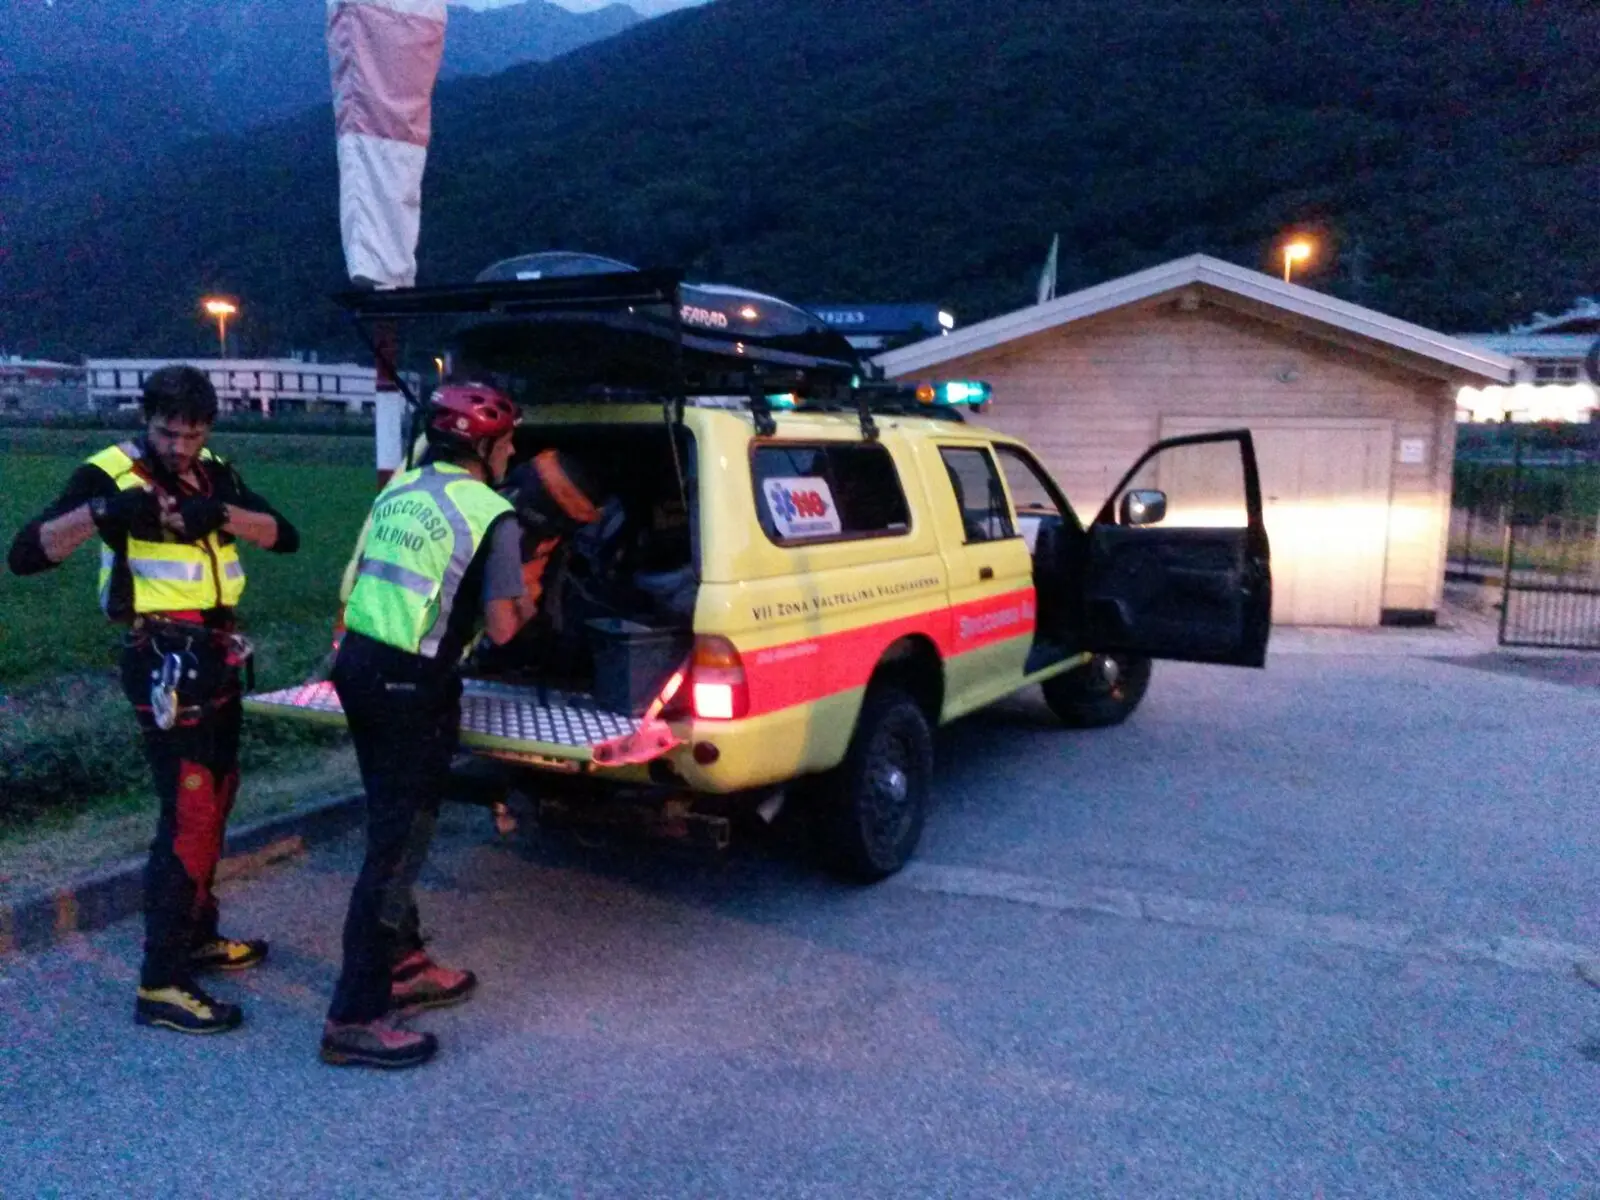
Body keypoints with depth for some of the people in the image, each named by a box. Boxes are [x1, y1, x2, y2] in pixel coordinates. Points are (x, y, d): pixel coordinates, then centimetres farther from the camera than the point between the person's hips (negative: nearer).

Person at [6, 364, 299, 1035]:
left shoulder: (215, 474, 7)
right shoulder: (109, 475, -10)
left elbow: (284, 537, -5)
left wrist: (220, 512, -22)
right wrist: (100, 511, -32)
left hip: (216, 653, 7)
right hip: (164, 662, -7)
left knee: (216, 798, 17)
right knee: (188, 816, -9)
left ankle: (198, 938, 33)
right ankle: (159, 986, 0)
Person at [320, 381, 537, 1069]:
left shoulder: (398, 489, 11)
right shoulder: (492, 516, -10)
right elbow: (500, 628, -11)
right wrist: (523, 607, 11)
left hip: (358, 663, 8)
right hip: (411, 685, -8)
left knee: (393, 825, 21)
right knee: (398, 842, 0)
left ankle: (402, 965, 35)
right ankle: (355, 1018, 7)